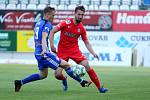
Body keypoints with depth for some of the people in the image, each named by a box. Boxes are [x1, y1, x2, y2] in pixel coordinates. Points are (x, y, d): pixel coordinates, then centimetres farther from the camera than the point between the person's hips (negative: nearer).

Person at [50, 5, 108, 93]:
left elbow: (87, 43, 7)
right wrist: (52, 45, -18)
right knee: (58, 74, -12)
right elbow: (52, 32, -9)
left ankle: (100, 87, -8)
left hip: (74, 50, 2)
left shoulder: (82, 28, -1)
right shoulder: (66, 23, -12)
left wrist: (93, 53, -7)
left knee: (87, 65, -16)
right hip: (62, 51, -2)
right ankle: (64, 80, 26)